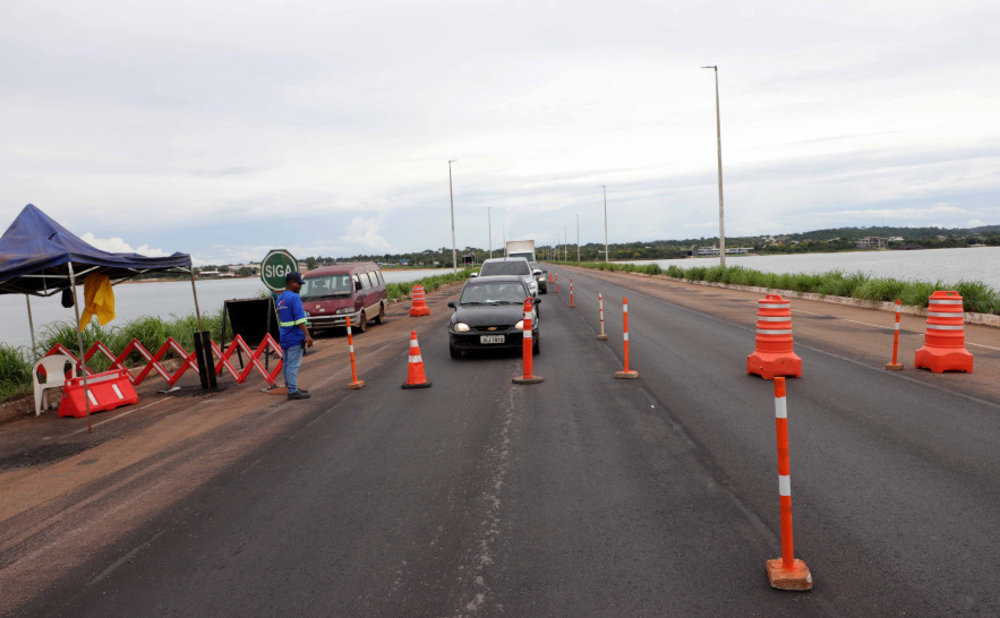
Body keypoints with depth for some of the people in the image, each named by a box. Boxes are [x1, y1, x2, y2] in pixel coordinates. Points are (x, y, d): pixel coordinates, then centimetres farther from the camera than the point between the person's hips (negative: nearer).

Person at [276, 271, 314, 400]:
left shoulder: (280, 299, 15)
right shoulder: (294, 297, -14)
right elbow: (300, 319, -21)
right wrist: (307, 335, -21)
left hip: (284, 337, 9)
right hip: (295, 337, -9)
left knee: (287, 364, 14)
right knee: (293, 365, -6)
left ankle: (290, 388, 24)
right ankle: (293, 391, -3)